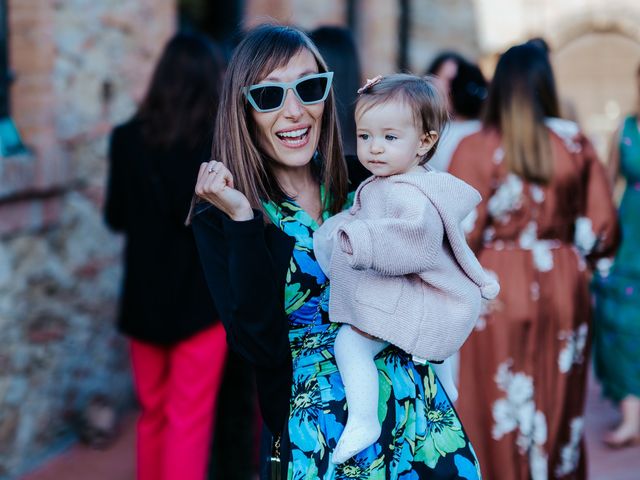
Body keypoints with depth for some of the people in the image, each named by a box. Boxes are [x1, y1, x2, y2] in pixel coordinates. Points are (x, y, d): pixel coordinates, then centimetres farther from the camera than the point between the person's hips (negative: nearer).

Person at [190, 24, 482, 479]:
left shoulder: (362, 180, 5)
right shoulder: (218, 217, -3)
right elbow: (261, 347, -11)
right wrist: (242, 221, -19)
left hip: (402, 369, 1)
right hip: (310, 398, -1)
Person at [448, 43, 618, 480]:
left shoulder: (475, 149, -9)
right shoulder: (576, 144, -1)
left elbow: (462, 231, -14)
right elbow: (602, 226, 0)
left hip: (498, 295, -3)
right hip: (564, 293, 3)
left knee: (498, 409, 7)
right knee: (559, 406, 15)